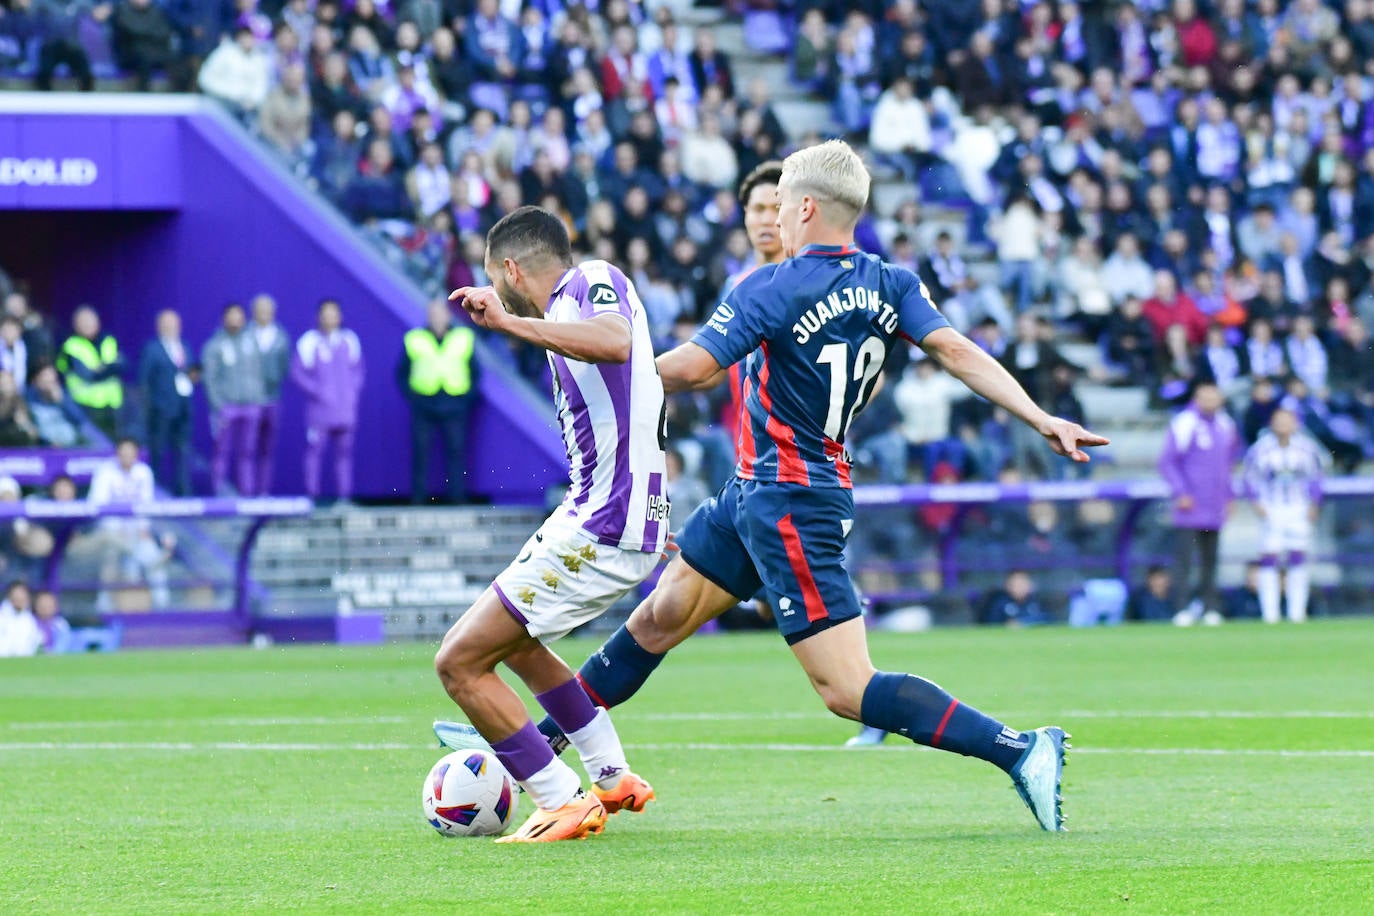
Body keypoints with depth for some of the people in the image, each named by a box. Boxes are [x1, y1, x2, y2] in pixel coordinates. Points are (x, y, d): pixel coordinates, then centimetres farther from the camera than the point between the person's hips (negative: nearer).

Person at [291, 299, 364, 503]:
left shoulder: (349, 341, 9)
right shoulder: (310, 342, -3)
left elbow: (359, 370, 20)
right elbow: (297, 372, -4)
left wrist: (354, 390, 4)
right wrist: (317, 392, -10)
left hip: (345, 408, 4)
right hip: (319, 410, -4)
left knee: (344, 453, 4)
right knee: (315, 451, -7)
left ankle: (344, 495, 6)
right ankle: (312, 494, -5)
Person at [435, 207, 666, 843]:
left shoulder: (595, 280, -12)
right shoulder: (574, 301, 17)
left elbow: (616, 342, -36)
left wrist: (510, 323, -35)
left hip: (601, 529, -10)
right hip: (589, 514, 10)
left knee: (460, 663, -8)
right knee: (516, 641, 30)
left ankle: (564, 803, -5)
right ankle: (614, 779, 33)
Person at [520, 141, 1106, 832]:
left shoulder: (771, 290, -18)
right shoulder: (888, 286, 2)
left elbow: (693, 368, -22)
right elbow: (956, 351, -10)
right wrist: (1043, 420, -15)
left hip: (789, 508, -10)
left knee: (847, 690, -13)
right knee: (656, 620, 18)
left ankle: (1021, 751, -20)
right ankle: (533, 742, 28)